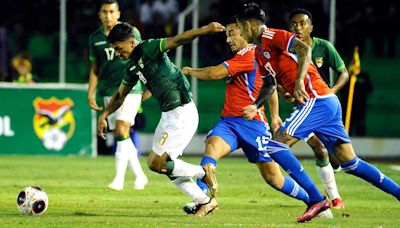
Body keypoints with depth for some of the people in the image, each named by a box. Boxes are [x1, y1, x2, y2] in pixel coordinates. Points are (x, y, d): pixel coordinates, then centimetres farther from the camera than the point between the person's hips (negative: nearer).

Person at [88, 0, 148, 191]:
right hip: (109, 92, 5)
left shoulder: (130, 32, -4)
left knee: (122, 130, -16)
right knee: (120, 137, 5)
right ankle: (140, 176, 18)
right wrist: (90, 93, 8)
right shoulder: (95, 38, 8)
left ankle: (119, 178, -15)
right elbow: (95, 67, 14)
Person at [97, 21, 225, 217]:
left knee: (155, 163, -11)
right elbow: (120, 94, 29)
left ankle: (203, 173, 2)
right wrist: (104, 114, 23)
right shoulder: (132, 66, 13)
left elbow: (177, 40, -28)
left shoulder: (148, 49, -13)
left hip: (182, 112, -10)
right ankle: (205, 202, 18)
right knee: (166, 165, 11)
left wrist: (204, 30, -40)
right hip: (169, 115, 10)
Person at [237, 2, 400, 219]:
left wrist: (299, 82, -30)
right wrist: (255, 107, 15)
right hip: (327, 103, 10)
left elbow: (304, 49, -23)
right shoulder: (260, 52, 22)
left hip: (317, 101, -10)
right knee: (350, 163, 7)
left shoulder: (274, 37, -7)